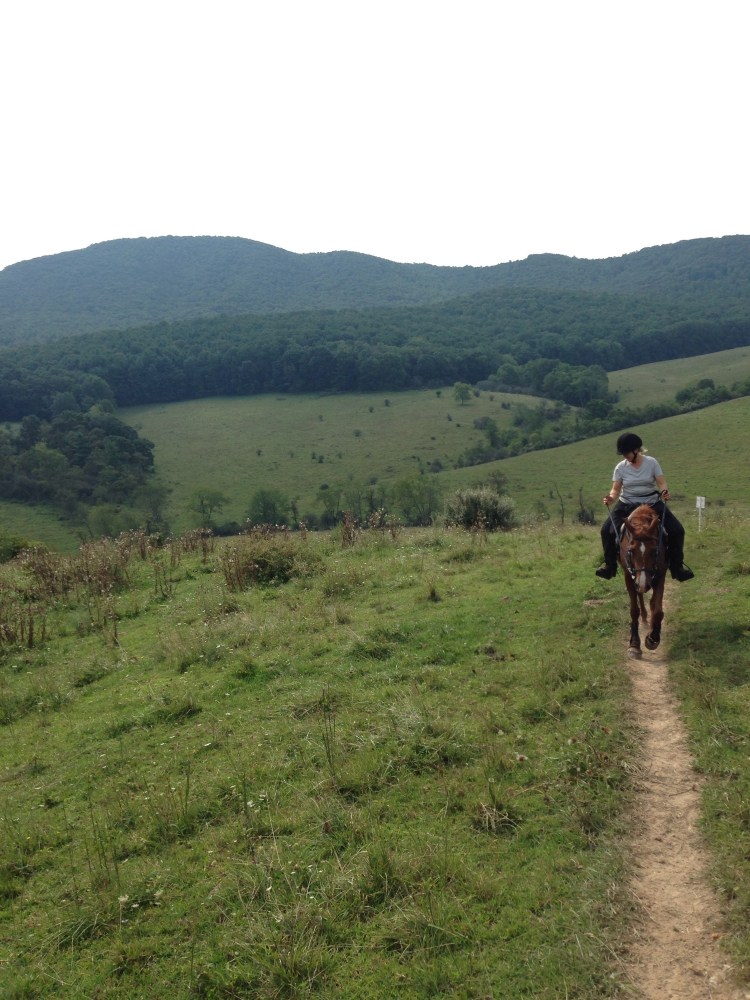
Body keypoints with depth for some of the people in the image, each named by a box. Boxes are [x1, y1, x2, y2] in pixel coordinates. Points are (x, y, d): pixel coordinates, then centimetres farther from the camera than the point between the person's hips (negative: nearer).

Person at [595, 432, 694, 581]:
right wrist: (611, 498, -28)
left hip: (652, 504, 0)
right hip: (627, 505, 0)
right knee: (607, 530, -21)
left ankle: (676, 565, 6)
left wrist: (664, 491, -31)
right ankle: (609, 564, -3)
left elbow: (662, 483, -8)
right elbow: (616, 489, -5)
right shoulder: (621, 467, -4)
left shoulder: (652, 462, -5)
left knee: (676, 530, -13)